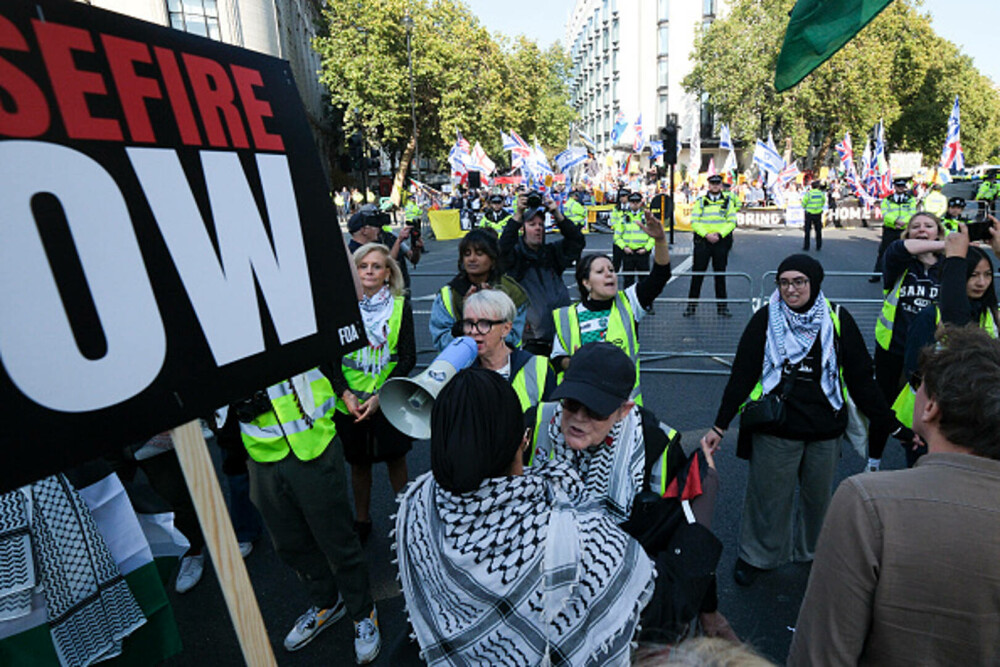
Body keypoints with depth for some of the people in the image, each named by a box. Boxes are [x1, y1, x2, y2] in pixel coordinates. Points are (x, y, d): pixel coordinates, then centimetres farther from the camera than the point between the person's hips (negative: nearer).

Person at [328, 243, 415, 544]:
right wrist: (345, 393, -14)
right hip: (349, 403, 1)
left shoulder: (400, 306, -5)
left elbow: (408, 357, -7)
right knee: (358, 462, 15)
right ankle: (361, 519, 36)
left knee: (395, 458, 14)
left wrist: (380, 396, -15)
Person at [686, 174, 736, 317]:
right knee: (697, 274, 0)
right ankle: (691, 305, 7)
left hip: (721, 242, 1)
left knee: (720, 275, 7)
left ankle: (722, 307, 14)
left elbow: (732, 222, 3)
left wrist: (719, 234, -13)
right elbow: (694, 221, -2)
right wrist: (706, 234, -14)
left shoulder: (728, 202, 9)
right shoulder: (700, 201, 6)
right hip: (702, 241, -1)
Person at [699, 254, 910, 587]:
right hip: (774, 429, -2)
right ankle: (756, 555, 28)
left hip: (824, 429, 2)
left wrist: (893, 425, 4)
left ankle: (814, 551, 41)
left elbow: (861, 379, 5)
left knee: (818, 496, 16)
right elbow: (741, 375, -3)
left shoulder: (837, 321, -1)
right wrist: (720, 425, -3)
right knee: (769, 497, 6)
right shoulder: (765, 319, -4)